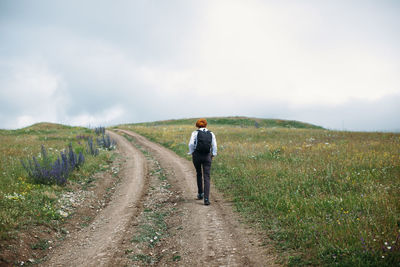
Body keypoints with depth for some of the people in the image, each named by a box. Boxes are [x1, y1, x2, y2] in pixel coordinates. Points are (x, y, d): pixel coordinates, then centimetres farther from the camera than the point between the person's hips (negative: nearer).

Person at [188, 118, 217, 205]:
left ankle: (200, 193, 29)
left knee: (199, 174, 23)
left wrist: (191, 153, 2)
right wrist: (213, 155, 8)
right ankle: (206, 199, -13)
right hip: (207, 156, 1)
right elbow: (214, 146, -2)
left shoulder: (195, 133, -1)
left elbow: (191, 144, -11)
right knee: (207, 177, -2)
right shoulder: (211, 134, 6)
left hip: (196, 155, 0)